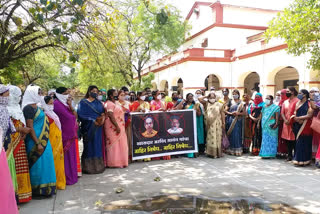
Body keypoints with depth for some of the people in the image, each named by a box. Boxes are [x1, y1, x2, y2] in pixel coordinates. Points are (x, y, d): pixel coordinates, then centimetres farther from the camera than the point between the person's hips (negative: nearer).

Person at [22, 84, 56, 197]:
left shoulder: (35, 107, 13)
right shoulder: (29, 108, -15)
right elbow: (30, 127, -20)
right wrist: (38, 143, -22)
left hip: (43, 140, 10)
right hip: (36, 140, -10)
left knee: (44, 163, 14)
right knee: (39, 163, -2)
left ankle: (45, 188, 25)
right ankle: (38, 190, 9)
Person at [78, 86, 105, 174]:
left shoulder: (99, 103, 17)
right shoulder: (83, 102, 1)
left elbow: (103, 113, 13)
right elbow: (81, 115, -8)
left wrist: (102, 118, -11)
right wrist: (93, 120, -16)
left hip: (98, 127, 4)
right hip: (88, 128, -4)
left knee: (98, 145, 5)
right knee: (89, 146, -2)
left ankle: (98, 165, 12)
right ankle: (89, 166, 6)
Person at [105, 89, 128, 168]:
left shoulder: (116, 103, 17)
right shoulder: (109, 104, -14)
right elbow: (111, 116, -22)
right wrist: (117, 126, -24)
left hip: (119, 126, 10)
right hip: (113, 127, -10)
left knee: (119, 144, 12)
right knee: (114, 144, -4)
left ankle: (119, 161, 20)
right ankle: (114, 162, 3)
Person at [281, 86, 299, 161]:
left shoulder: (297, 101, -5)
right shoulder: (285, 102, 15)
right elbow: (282, 113, 10)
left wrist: (291, 120, -15)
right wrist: (285, 120, -6)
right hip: (286, 124, 6)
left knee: (294, 140, -2)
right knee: (287, 140, 9)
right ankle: (289, 155, 19)